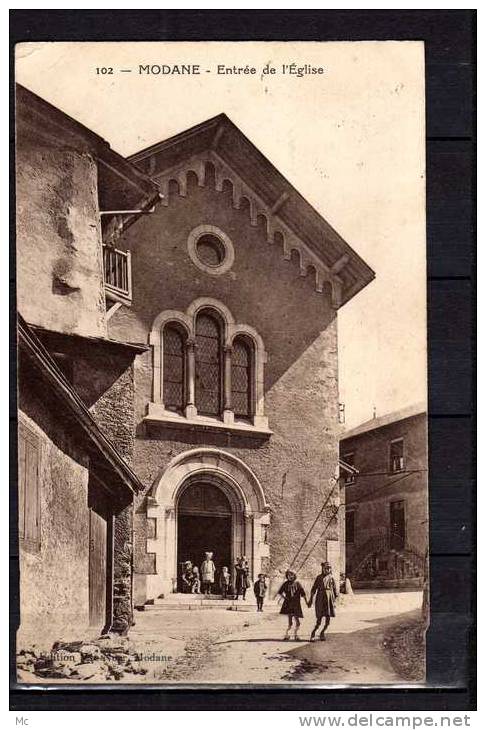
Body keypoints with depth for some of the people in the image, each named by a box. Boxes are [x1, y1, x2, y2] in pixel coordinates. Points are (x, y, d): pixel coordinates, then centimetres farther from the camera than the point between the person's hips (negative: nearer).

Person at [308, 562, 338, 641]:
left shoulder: (331, 578, 8)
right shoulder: (319, 577, 4)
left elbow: (335, 590, 12)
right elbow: (314, 589, 6)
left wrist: (334, 601, 8)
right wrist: (311, 599, 3)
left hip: (329, 599, 2)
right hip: (320, 598, -2)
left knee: (328, 619, 1)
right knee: (319, 618, -6)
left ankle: (322, 633, 21)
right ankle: (313, 633, 11)